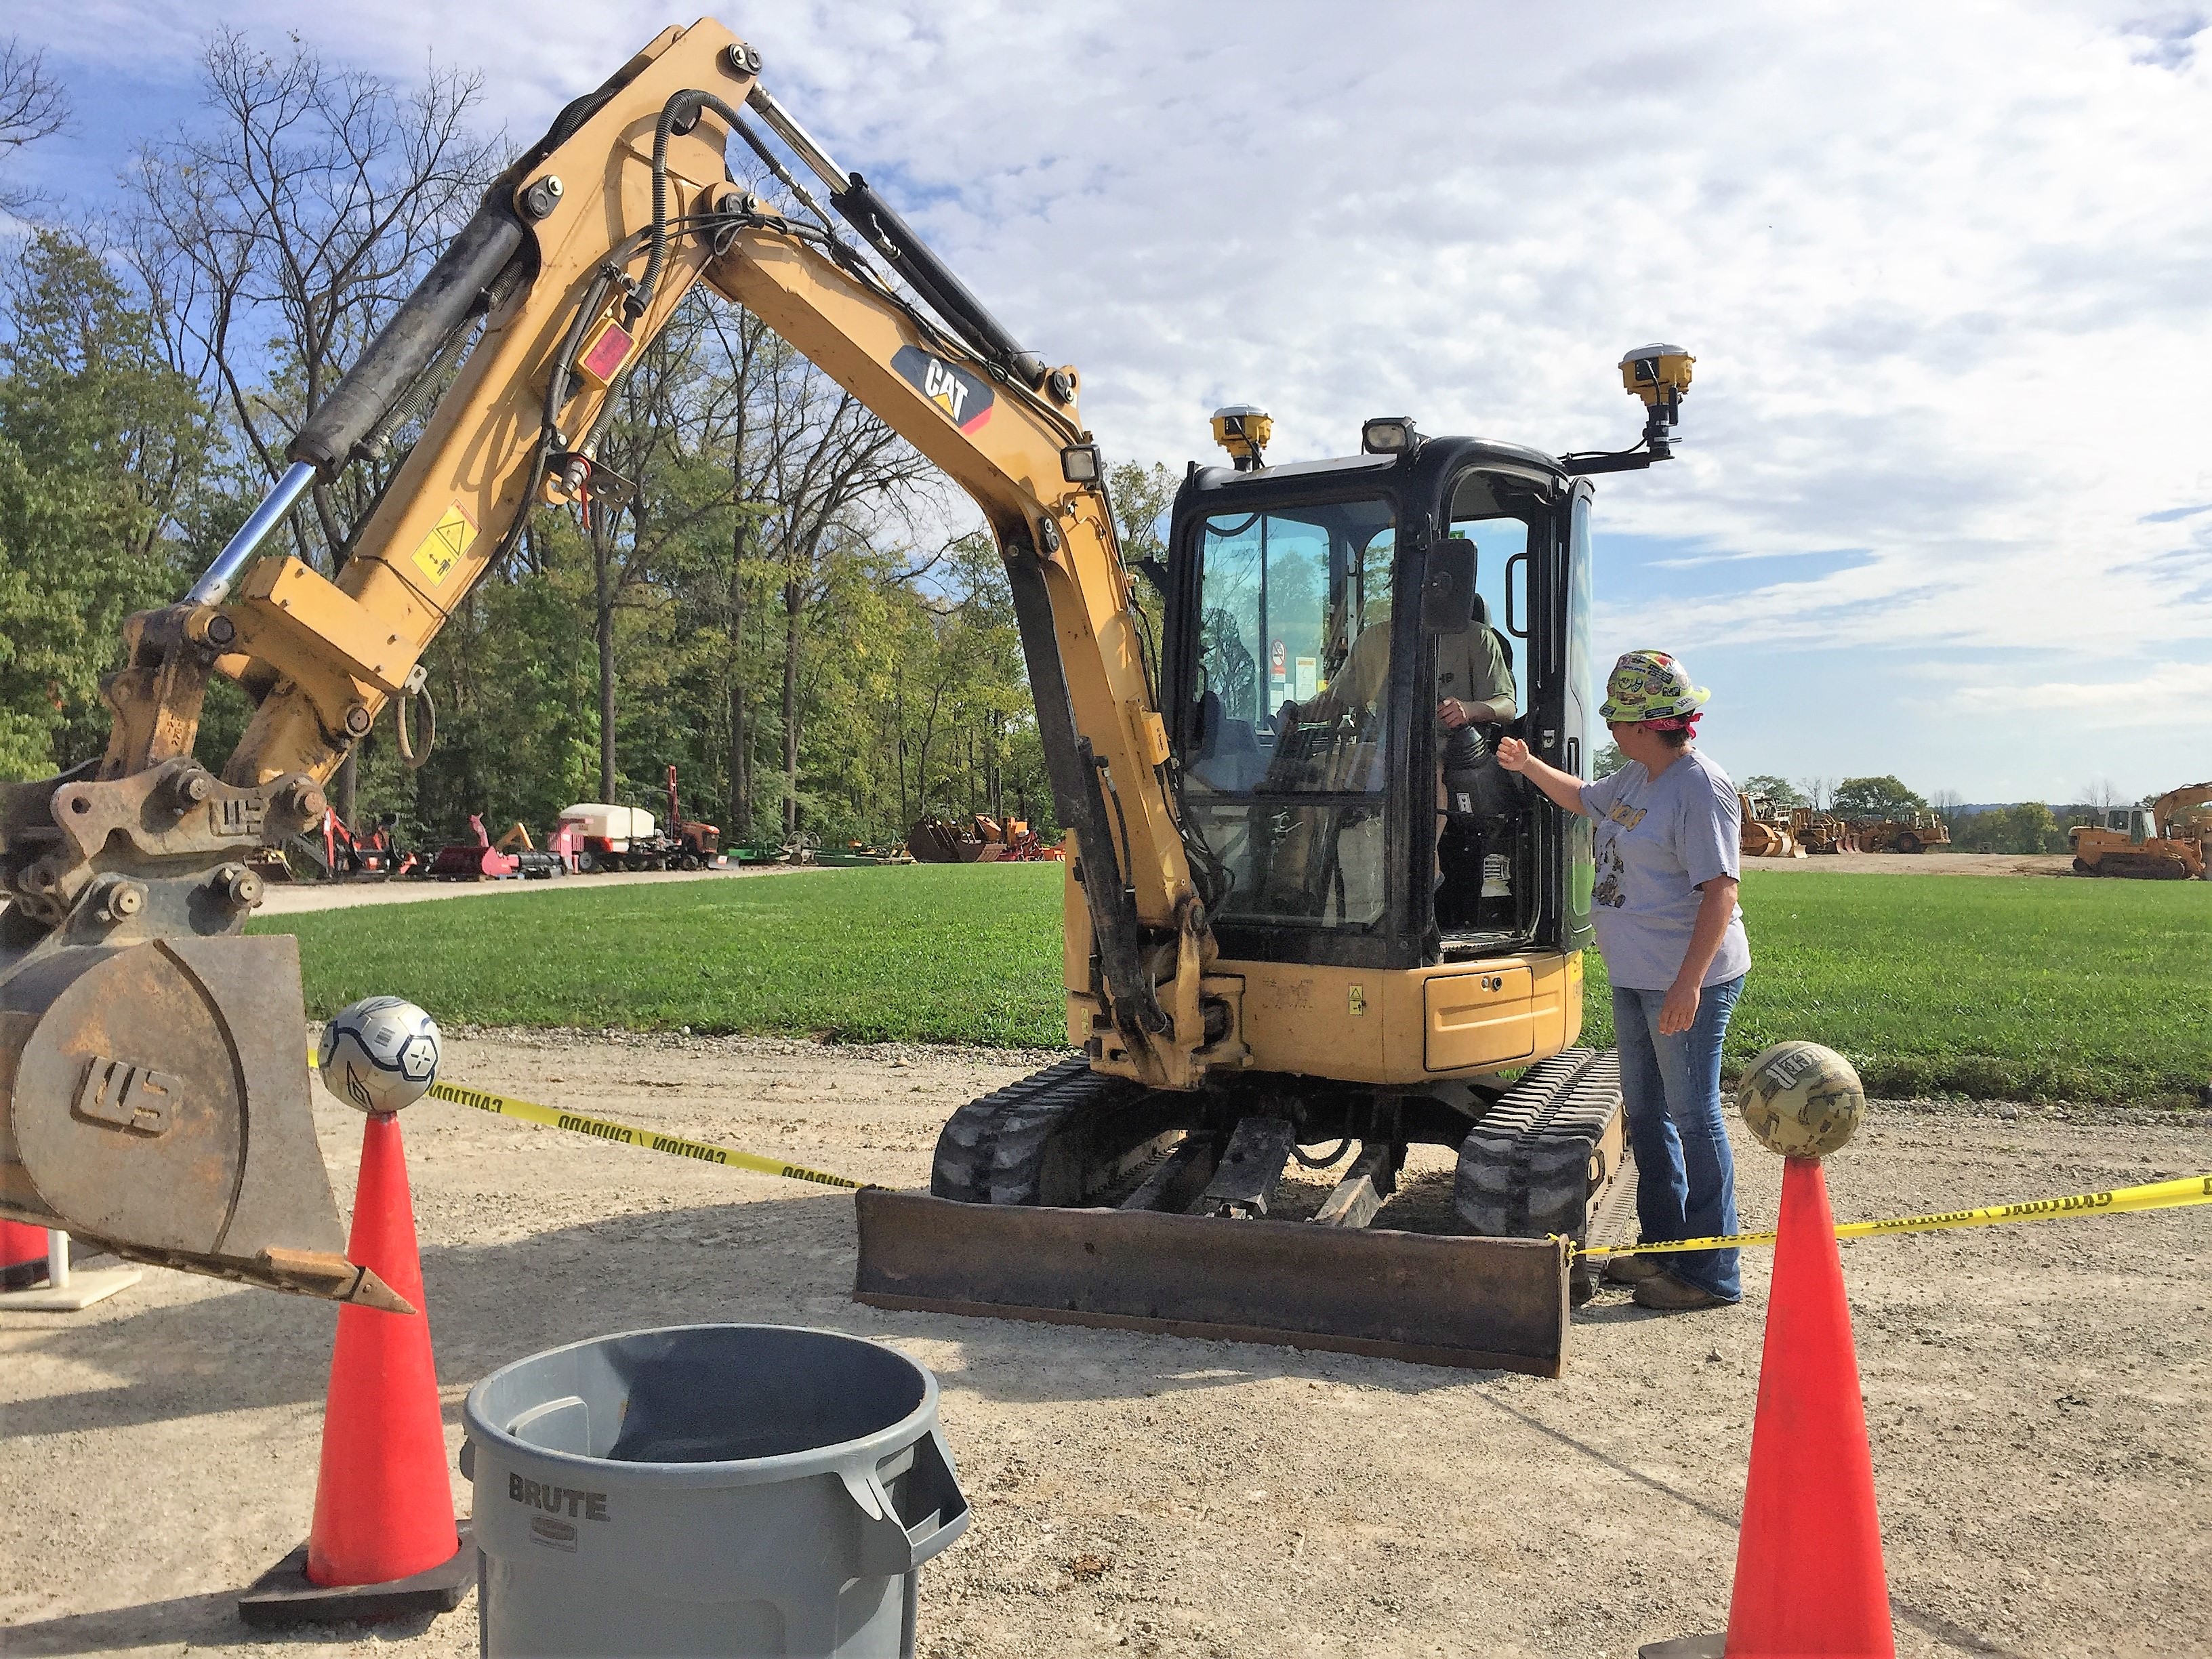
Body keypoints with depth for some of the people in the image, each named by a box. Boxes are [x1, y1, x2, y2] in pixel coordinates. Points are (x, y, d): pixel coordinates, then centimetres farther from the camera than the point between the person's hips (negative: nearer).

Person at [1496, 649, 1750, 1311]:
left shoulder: (1700, 787, -19)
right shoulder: (1636, 777, 10)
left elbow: (1720, 891, -24)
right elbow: (1584, 798, 33)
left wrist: (1688, 983, -28)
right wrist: (1529, 767, 26)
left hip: (1688, 982, -10)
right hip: (1634, 977, 10)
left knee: (1693, 1118, -4)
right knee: (1645, 1113, 17)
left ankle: (1712, 1274, 6)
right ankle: (1663, 1244, 31)